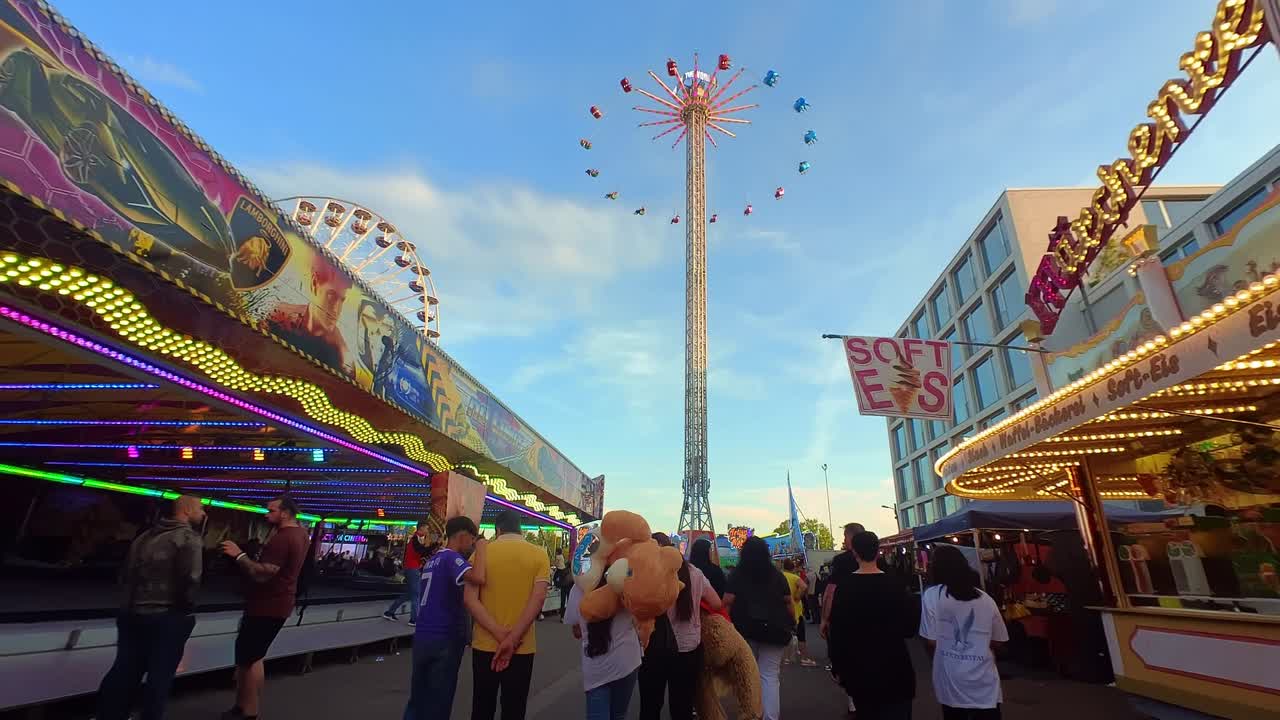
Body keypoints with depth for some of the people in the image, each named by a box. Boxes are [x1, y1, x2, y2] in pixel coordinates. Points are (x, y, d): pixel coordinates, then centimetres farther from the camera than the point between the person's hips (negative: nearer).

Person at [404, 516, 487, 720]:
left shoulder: (433, 559, 10)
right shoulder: (451, 557, -17)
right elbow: (478, 578, -36)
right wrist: (481, 547, -22)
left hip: (422, 637, 8)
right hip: (444, 639, -8)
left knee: (417, 698, 20)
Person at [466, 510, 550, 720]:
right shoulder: (539, 555, -4)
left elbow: (470, 599, -11)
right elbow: (538, 599, -14)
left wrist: (501, 635, -14)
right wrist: (512, 640, -15)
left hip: (485, 645, 1)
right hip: (522, 647, 0)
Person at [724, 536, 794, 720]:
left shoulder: (737, 574, -1)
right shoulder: (777, 574, 7)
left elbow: (727, 602, -8)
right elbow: (788, 602, 6)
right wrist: (792, 624, 14)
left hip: (746, 629, -1)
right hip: (774, 629, 1)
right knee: (770, 676, 3)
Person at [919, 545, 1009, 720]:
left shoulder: (932, 595, -10)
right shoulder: (986, 599, 0)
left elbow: (931, 642, -9)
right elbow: (998, 641, 9)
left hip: (952, 685, -1)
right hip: (985, 685, 2)